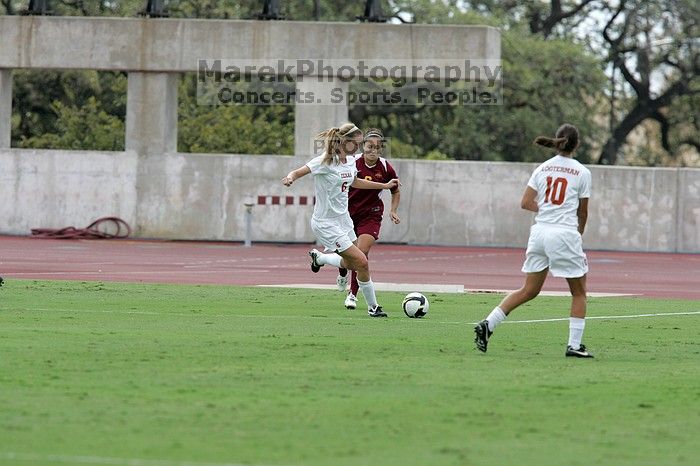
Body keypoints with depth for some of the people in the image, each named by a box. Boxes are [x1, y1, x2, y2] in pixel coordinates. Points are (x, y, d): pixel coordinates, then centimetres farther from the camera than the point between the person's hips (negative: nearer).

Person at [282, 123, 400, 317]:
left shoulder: (350, 161, 5)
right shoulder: (326, 161, -19)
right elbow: (297, 172, -25)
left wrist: (384, 185, 30)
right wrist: (290, 178, -49)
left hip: (343, 219, 9)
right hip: (326, 223, -9)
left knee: (351, 264, 19)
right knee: (362, 263, -12)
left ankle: (318, 257, 44)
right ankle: (373, 307, 4)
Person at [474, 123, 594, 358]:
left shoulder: (542, 168, 8)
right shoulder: (582, 173, -2)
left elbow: (526, 203, 5)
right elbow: (582, 212, 5)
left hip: (539, 232, 5)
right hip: (565, 233, -4)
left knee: (529, 290, 13)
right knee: (579, 292, 11)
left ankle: (488, 324, 0)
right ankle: (574, 345, 7)